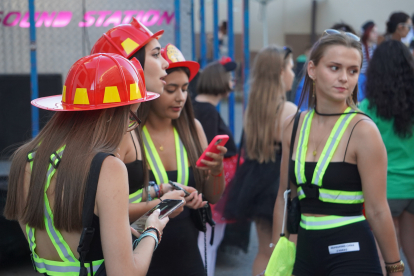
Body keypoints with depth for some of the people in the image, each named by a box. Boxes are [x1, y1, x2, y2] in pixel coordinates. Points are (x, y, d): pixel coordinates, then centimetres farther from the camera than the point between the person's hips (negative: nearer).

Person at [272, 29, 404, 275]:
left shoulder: (362, 130, -12)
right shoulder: (293, 126, 4)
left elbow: (377, 211, -11)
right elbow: (285, 197, 11)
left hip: (351, 255, -5)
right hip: (305, 250, 5)